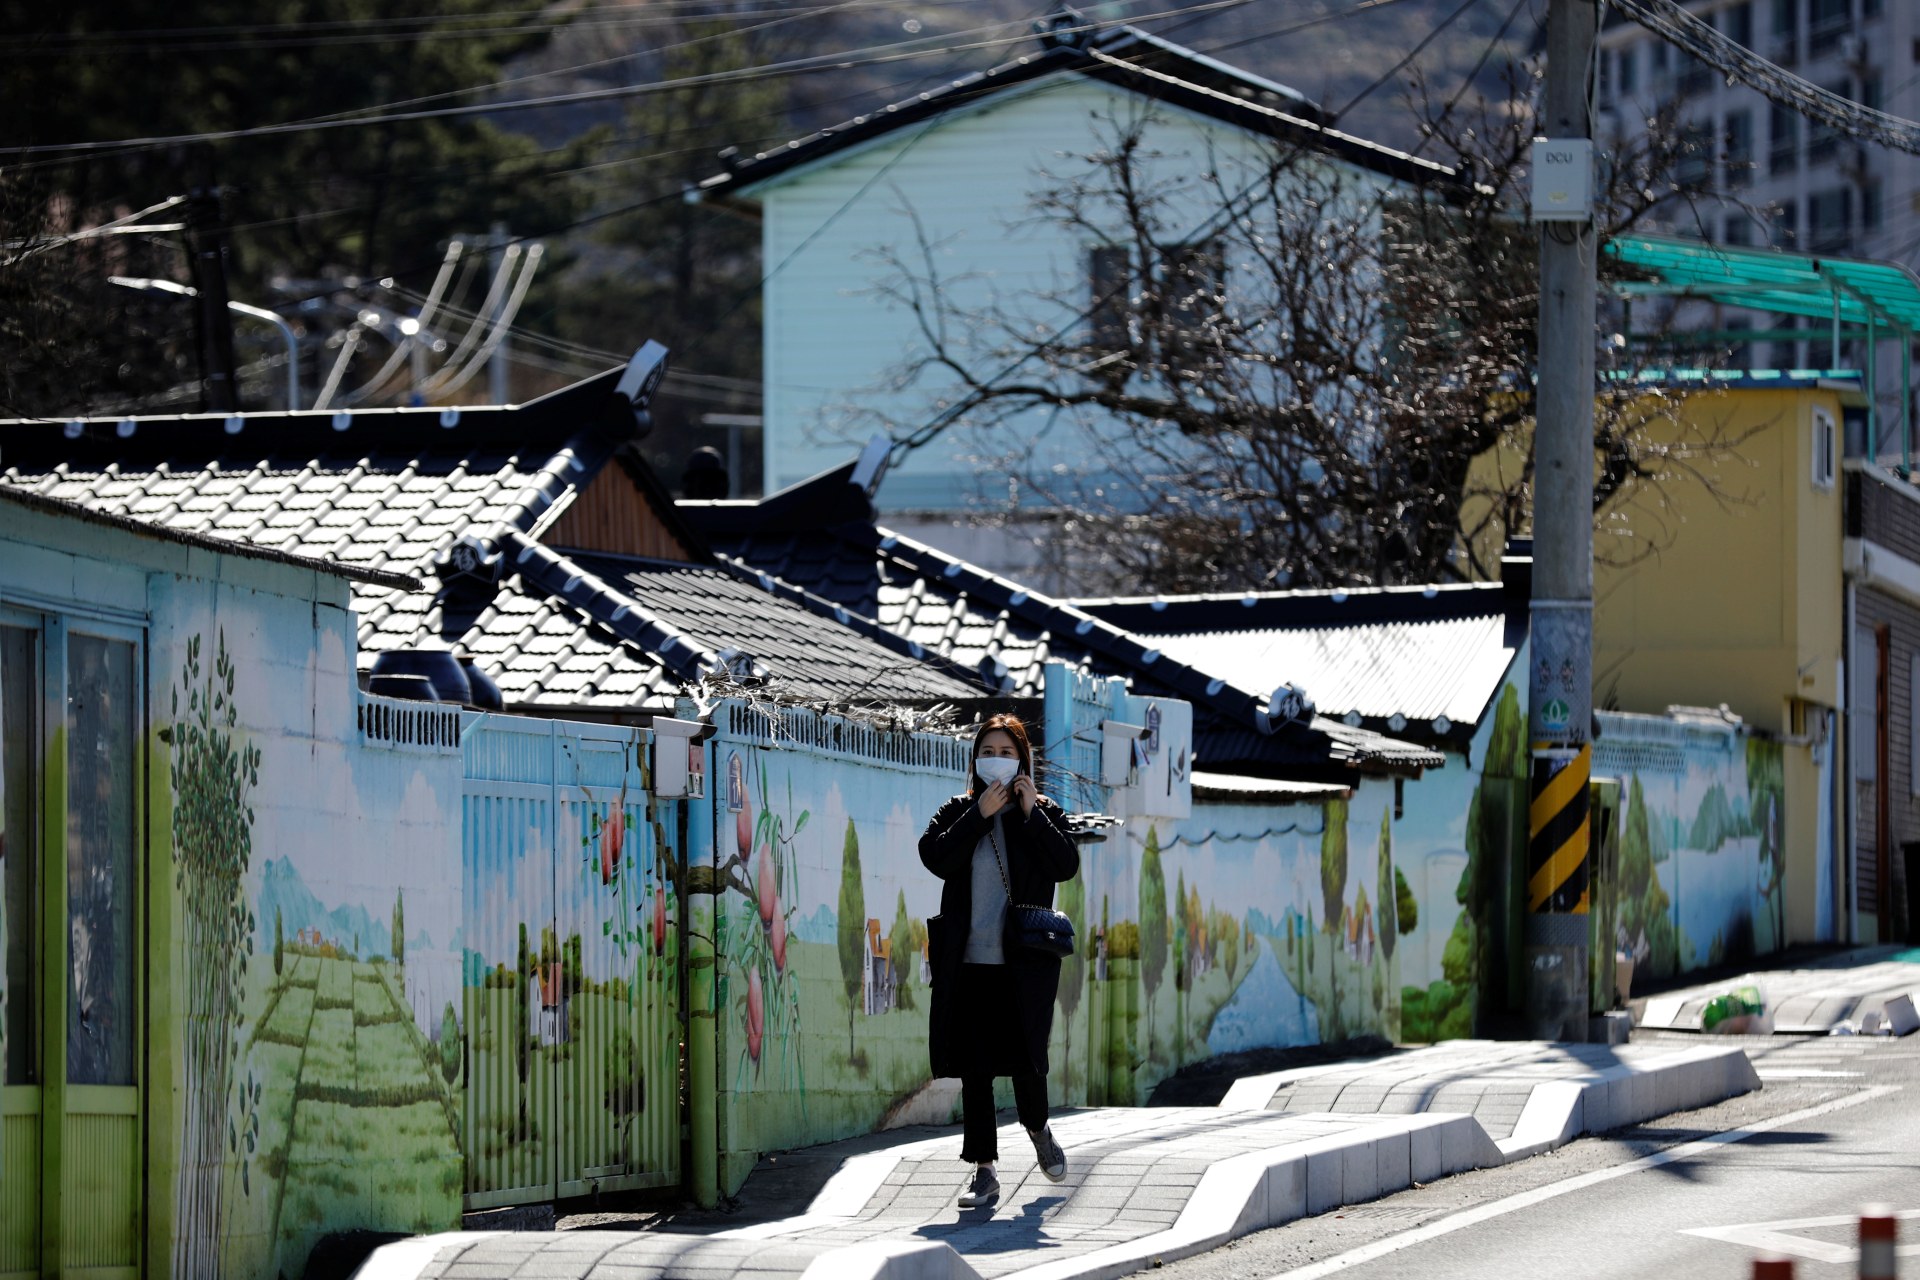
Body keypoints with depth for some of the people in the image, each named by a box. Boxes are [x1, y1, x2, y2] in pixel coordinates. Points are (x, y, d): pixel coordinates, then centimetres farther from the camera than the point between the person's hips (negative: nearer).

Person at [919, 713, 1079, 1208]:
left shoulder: (1044, 815, 7)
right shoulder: (956, 813, 10)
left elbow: (1066, 866, -9)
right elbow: (936, 858, -8)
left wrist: (1032, 813, -10)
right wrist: (980, 814, -10)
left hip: (1025, 964, -2)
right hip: (968, 964, 2)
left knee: (1025, 1061, -5)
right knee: (974, 1069, 2)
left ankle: (1038, 1130, 26)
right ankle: (984, 1172, 8)